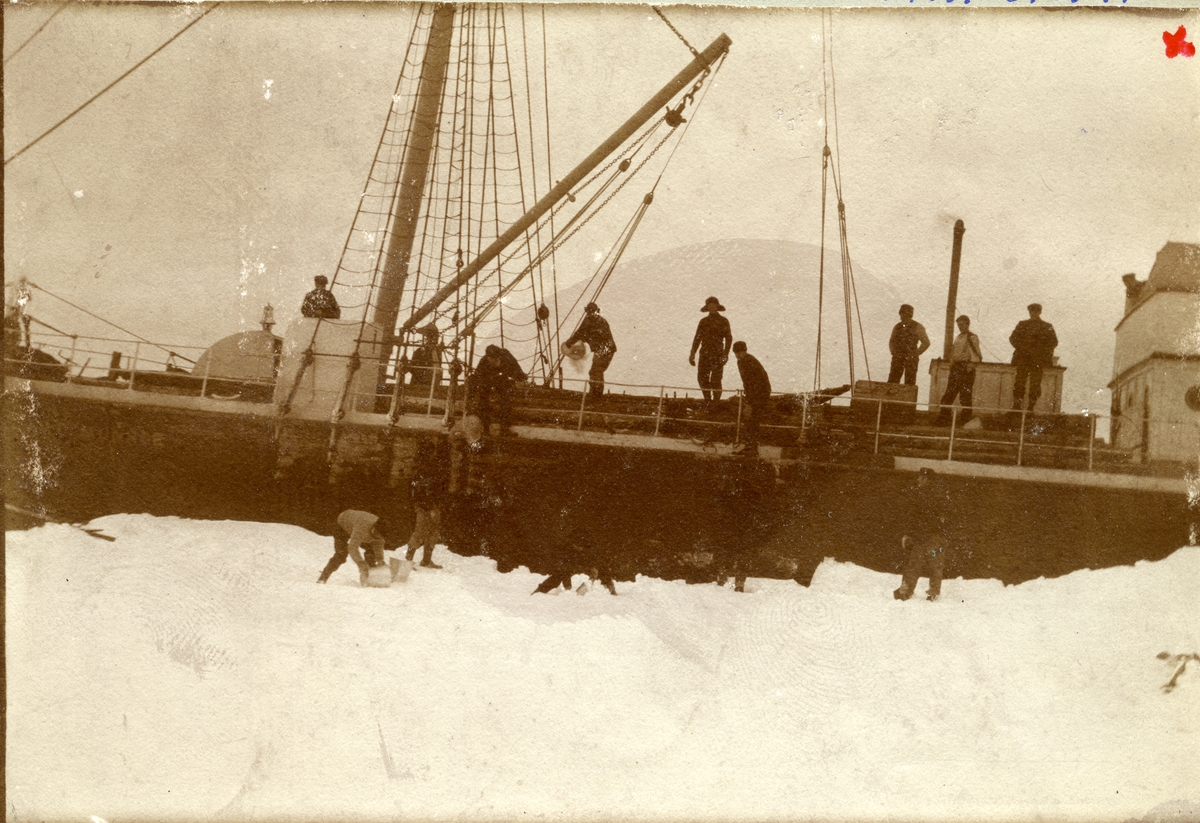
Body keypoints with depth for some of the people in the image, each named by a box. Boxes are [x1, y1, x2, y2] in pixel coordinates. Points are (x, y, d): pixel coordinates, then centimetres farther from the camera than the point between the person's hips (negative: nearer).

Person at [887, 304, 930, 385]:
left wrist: (916, 354, -3)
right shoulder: (897, 327, 13)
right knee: (892, 381, -3)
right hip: (897, 358, 4)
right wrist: (893, 352, 8)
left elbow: (926, 343, 1)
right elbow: (891, 342, 25)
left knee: (909, 384, -4)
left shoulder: (917, 327, 0)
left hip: (910, 359, -4)